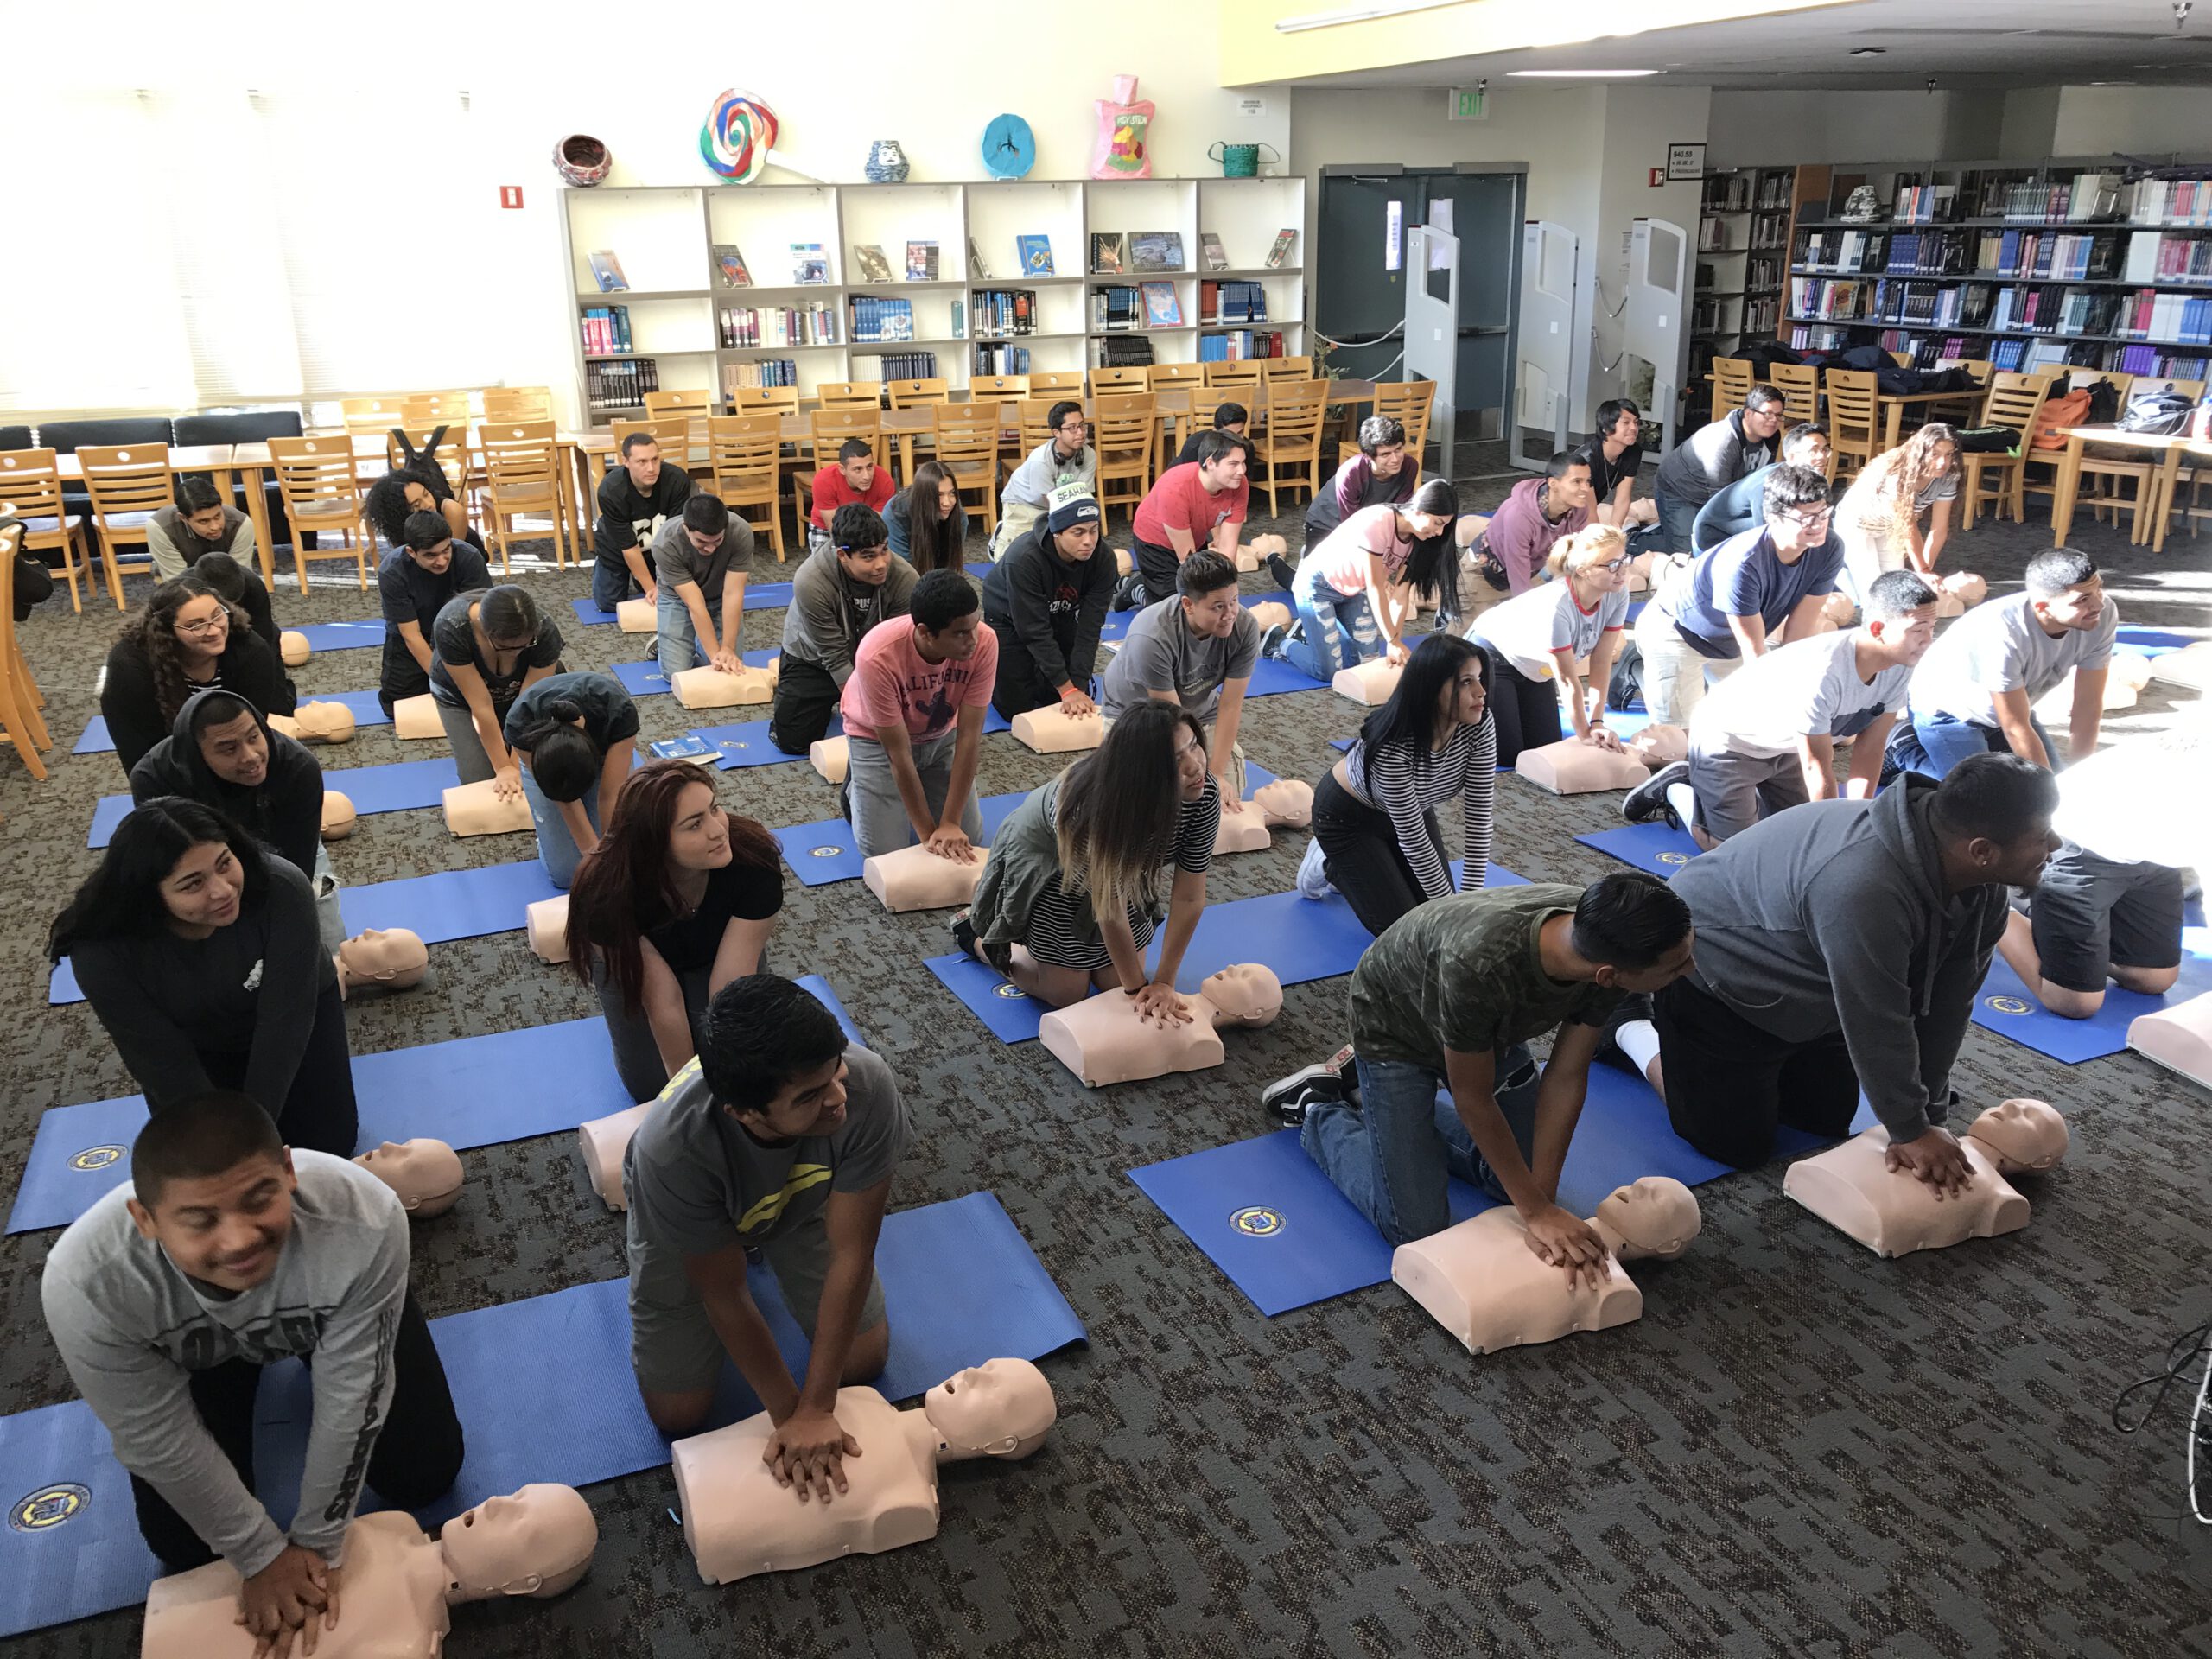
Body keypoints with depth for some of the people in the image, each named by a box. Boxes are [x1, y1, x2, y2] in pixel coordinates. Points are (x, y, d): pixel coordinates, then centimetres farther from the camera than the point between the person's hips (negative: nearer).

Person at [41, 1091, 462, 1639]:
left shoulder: (364, 1223, -43)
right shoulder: (85, 1285, -39)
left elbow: (349, 1397, -28)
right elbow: (159, 1442, -24)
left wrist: (316, 1544, -18)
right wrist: (262, 1556, -15)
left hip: (331, 1308, 0)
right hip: (198, 1351, 1)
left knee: (425, 1476, 1)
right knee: (184, 1546, 1)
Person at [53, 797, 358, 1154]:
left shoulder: (281, 889, -37)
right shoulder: (103, 953, -33)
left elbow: (284, 1021, -31)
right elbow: (167, 1066, -24)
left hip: (292, 1014, 0)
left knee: (328, 1148, -1)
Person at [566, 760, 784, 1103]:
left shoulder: (755, 863, -39)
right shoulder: (606, 891, -39)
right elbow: (662, 1001, -29)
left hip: (714, 955, 1)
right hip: (631, 958, 0)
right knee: (651, 1086, 2)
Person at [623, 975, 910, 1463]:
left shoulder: (866, 1086, -42)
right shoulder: (672, 1149, -44)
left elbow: (851, 1255, -31)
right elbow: (723, 1294, -26)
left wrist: (817, 1410, -28)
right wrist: (790, 1416, -20)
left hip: (801, 1202, 2)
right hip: (689, 1219, -1)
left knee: (864, 1360, 5)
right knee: (677, 1412, 1)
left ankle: (764, 1245, 27)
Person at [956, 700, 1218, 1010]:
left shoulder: (1205, 794, -31)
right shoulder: (1094, 804, -43)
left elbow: (1189, 898, -22)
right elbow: (1110, 912, -32)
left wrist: (1164, 982, -19)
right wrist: (1138, 988, -22)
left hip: (1123, 867, 5)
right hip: (1045, 864, -5)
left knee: (1115, 983, 9)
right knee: (1068, 994, 3)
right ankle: (975, 933, 25)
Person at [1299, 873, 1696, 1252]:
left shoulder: (1606, 935, -28)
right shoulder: (1480, 965, -46)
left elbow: (1566, 1077, -16)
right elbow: (1473, 1098, -29)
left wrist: (1542, 1200, -18)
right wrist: (1538, 1211, -22)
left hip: (1488, 1028, 6)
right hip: (1395, 1030, -6)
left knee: (1519, 1179, 10)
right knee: (1417, 1228, -6)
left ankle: (1407, 1115, 29)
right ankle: (1321, 1114, 17)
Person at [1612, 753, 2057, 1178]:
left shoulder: (1984, 887, -13)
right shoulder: (1864, 888, -42)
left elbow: (1944, 1007, -8)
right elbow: (1876, 1027, -32)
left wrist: (1928, 1117, -9)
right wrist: (1912, 1130, -20)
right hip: (1710, 973, -8)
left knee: (1828, 1121, 15)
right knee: (1739, 1145, -3)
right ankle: (1636, 1032, 16)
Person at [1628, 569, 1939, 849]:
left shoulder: (1898, 667, -16)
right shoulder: (1823, 672, -40)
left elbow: (1869, 749, -10)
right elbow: (1818, 768, -32)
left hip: (1783, 745, 8)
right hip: (1726, 738, -8)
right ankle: (1675, 791, 13)